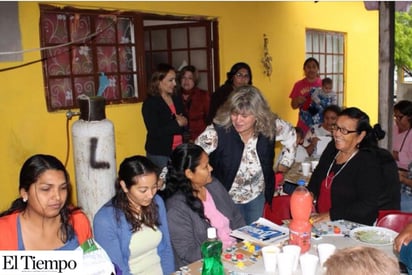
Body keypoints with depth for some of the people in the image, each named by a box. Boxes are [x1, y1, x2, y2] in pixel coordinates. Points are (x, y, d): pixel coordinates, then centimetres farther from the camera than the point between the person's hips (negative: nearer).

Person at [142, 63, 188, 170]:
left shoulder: (177, 99, 11)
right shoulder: (150, 103, -8)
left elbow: (186, 123, 14)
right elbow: (155, 132, -17)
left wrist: (184, 122, -9)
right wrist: (177, 123, -12)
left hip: (179, 151, 5)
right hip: (159, 154, -5)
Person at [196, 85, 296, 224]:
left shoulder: (270, 126, -14)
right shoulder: (217, 131, -26)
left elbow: (290, 134, 6)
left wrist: (285, 163, 5)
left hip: (257, 196, 4)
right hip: (227, 197, -3)